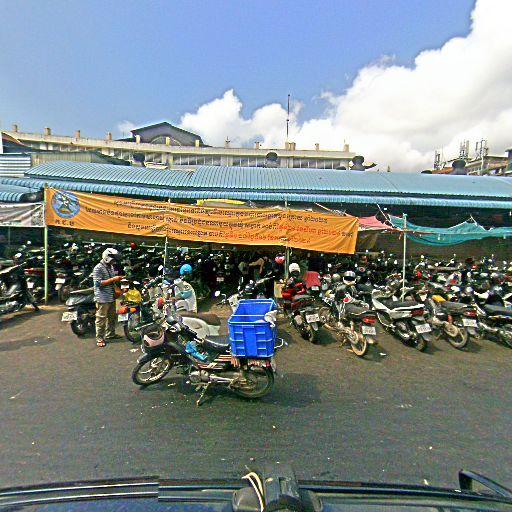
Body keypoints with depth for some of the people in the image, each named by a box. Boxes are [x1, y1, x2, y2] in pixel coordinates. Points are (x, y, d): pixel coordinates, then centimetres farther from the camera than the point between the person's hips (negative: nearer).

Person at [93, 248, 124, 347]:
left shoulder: (111, 267, 13)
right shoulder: (98, 268, -14)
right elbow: (99, 283, -20)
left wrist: (118, 278, 9)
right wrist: (113, 279, -23)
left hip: (112, 297, 9)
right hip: (102, 298, -9)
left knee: (112, 316, 17)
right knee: (101, 318, -1)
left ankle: (110, 334, 31)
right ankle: (99, 338, 8)